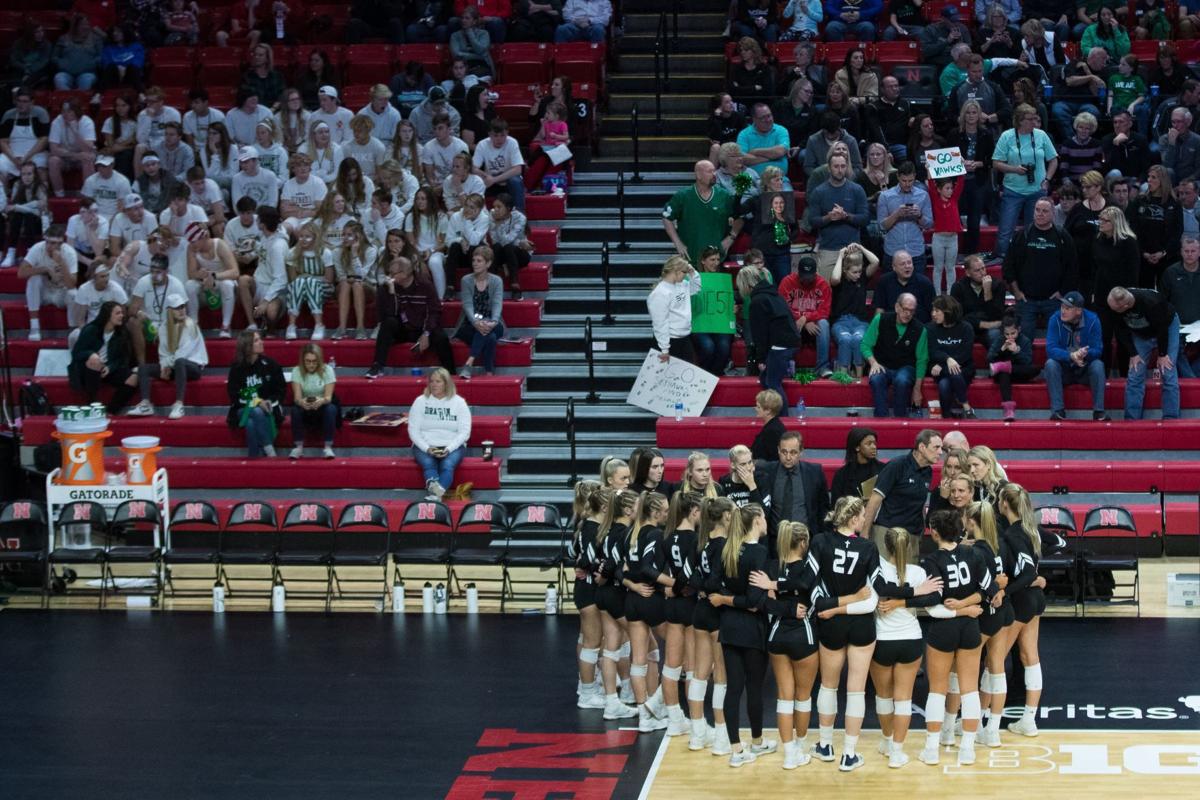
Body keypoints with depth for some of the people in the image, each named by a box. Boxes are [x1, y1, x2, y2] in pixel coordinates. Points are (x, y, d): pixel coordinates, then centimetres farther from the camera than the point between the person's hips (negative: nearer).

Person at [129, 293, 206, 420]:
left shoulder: (190, 325, -8)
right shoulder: (164, 329, 7)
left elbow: (185, 351, -16)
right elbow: (163, 352, 4)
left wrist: (169, 365, -14)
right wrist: (164, 367, -14)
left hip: (194, 365, -6)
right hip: (174, 367, 6)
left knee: (179, 362, -40)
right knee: (143, 368, -8)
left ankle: (179, 405, -46)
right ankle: (146, 404, -25)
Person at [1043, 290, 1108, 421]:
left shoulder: (1092, 320, -13)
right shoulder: (1055, 320, -13)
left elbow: (1097, 351, -16)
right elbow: (1051, 349, -22)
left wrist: (1085, 354, -40)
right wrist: (1071, 356, -40)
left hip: (1085, 369, 0)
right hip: (1063, 369, 0)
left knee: (1098, 365, -29)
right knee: (1050, 364, -29)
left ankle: (1099, 411, -26)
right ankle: (1057, 410, -29)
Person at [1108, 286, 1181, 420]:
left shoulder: (1150, 302, -40)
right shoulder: (1115, 305, -26)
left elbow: (1162, 328, -27)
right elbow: (1122, 331, -11)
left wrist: (1162, 355, -19)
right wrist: (1133, 354, -14)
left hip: (1167, 326, -4)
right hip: (1140, 333, 4)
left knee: (1168, 373, -13)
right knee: (1135, 375, -4)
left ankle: (1171, 419, -9)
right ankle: (1131, 419, 0)